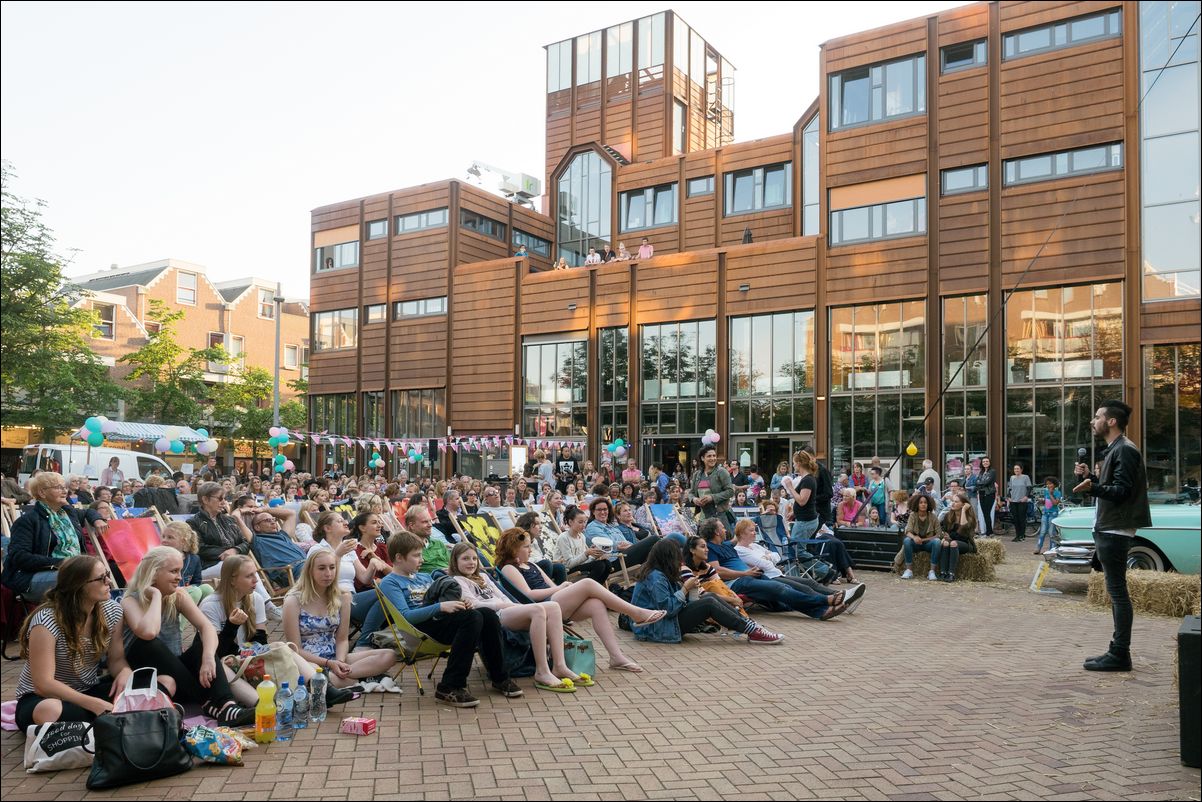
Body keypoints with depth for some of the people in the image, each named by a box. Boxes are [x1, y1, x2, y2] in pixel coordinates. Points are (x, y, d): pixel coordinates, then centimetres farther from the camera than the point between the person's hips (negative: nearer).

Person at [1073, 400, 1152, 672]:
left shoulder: (1124, 451, -13)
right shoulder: (1113, 450, 18)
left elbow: (1121, 491, -20)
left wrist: (1093, 487, -35)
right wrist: (1089, 477, 7)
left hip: (1115, 531, -11)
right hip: (1107, 529, 11)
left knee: (1117, 591, -8)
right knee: (1116, 591, 12)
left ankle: (1120, 655, -4)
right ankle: (1118, 652, 18)